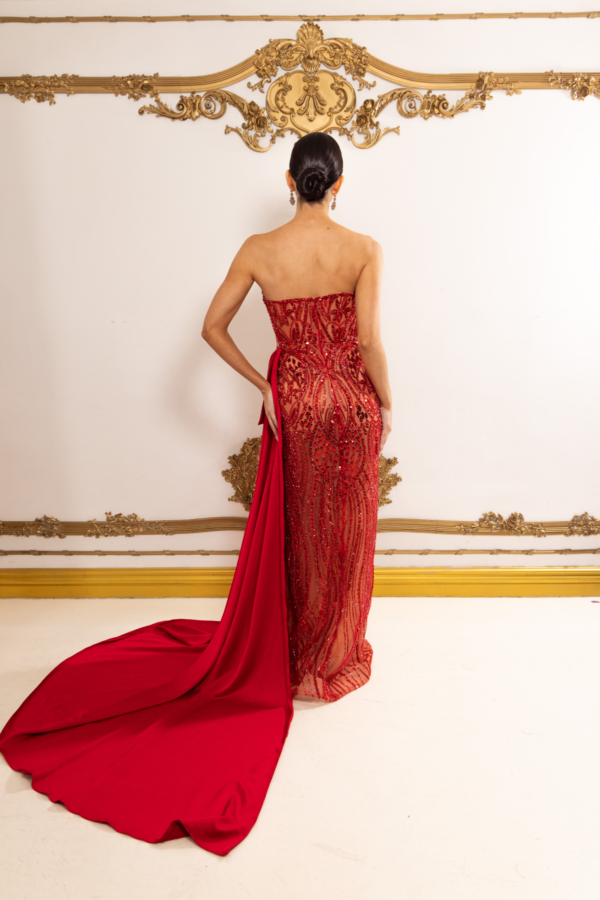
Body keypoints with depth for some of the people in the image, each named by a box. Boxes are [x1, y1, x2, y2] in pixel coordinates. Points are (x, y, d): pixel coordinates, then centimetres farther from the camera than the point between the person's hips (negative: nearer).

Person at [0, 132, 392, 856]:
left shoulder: (259, 250, -4)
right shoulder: (363, 250, -9)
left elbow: (213, 326, -4)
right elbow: (369, 342, -13)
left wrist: (261, 385, 3)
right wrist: (385, 404, 1)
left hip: (293, 403, 2)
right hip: (352, 403, -1)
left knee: (296, 532, 18)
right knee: (345, 533, 12)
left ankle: (292, 649, 36)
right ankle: (332, 659, 28)